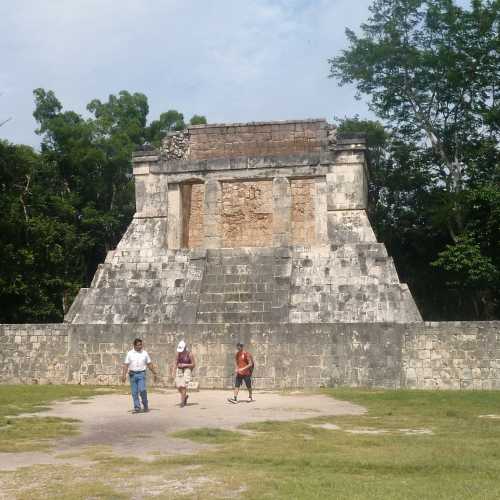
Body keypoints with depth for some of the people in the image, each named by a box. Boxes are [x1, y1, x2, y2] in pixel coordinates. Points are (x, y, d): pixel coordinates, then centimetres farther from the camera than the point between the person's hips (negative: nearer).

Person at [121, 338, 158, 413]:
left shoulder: (144, 353, 6)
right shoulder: (130, 353, 3)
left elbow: (149, 364, 11)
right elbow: (126, 365, 0)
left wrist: (154, 373, 11)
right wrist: (124, 375, -10)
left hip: (141, 374, -1)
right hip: (132, 374, 1)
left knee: (142, 390, -13)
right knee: (134, 392, 1)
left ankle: (145, 406, 5)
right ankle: (137, 407, 10)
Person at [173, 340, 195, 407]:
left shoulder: (190, 354, -13)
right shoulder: (178, 353, -2)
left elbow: (193, 365, -9)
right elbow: (175, 363, 3)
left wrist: (184, 365, -19)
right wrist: (174, 372, -7)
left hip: (187, 370, -4)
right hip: (179, 370, 4)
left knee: (183, 386, -14)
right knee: (178, 386, 0)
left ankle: (182, 402, -6)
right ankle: (185, 396, 28)